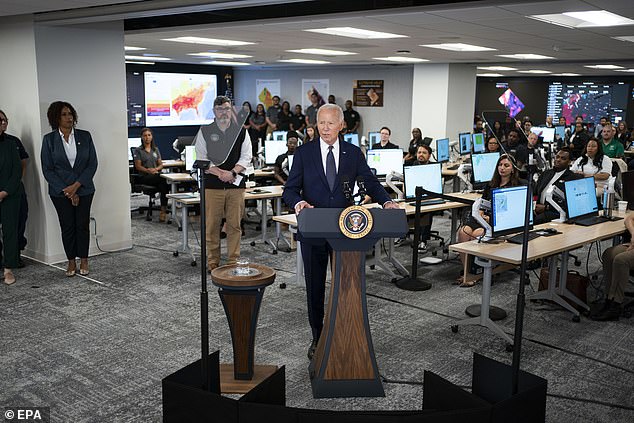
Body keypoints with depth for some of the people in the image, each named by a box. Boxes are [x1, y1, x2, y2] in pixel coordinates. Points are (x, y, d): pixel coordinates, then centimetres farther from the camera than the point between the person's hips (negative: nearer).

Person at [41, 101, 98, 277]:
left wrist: (76, 186, -12)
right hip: (60, 192, 0)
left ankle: (83, 261, 16)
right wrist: (66, 191, -10)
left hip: (84, 189, 0)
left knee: (83, 225, 4)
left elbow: (92, 164, -2)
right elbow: (47, 169, -3)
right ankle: (71, 262, 17)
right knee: (67, 226, 6)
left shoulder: (85, 136, 0)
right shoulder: (49, 139, -2)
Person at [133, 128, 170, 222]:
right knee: (163, 180, -34)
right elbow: (138, 166, -1)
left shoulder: (155, 149, 21)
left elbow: (161, 164, 15)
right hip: (144, 177, -4)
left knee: (162, 183, -33)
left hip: (156, 175, 4)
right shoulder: (138, 150, 7)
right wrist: (148, 170, -19)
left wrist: (156, 169, -8)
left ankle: (163, 210, -37)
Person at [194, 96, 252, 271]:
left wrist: (232, 173, -12)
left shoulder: (241, 131, 9)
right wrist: (220, 173, -12)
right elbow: (201, 158, -1)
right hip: (212, 185, -1)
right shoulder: (204, 131, 5)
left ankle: (233, 261, 13)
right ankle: (213, 261, 12)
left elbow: (246, 157, 4)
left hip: (236, 184, 1)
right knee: (212, 225, 1)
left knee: (234, 225, 3)